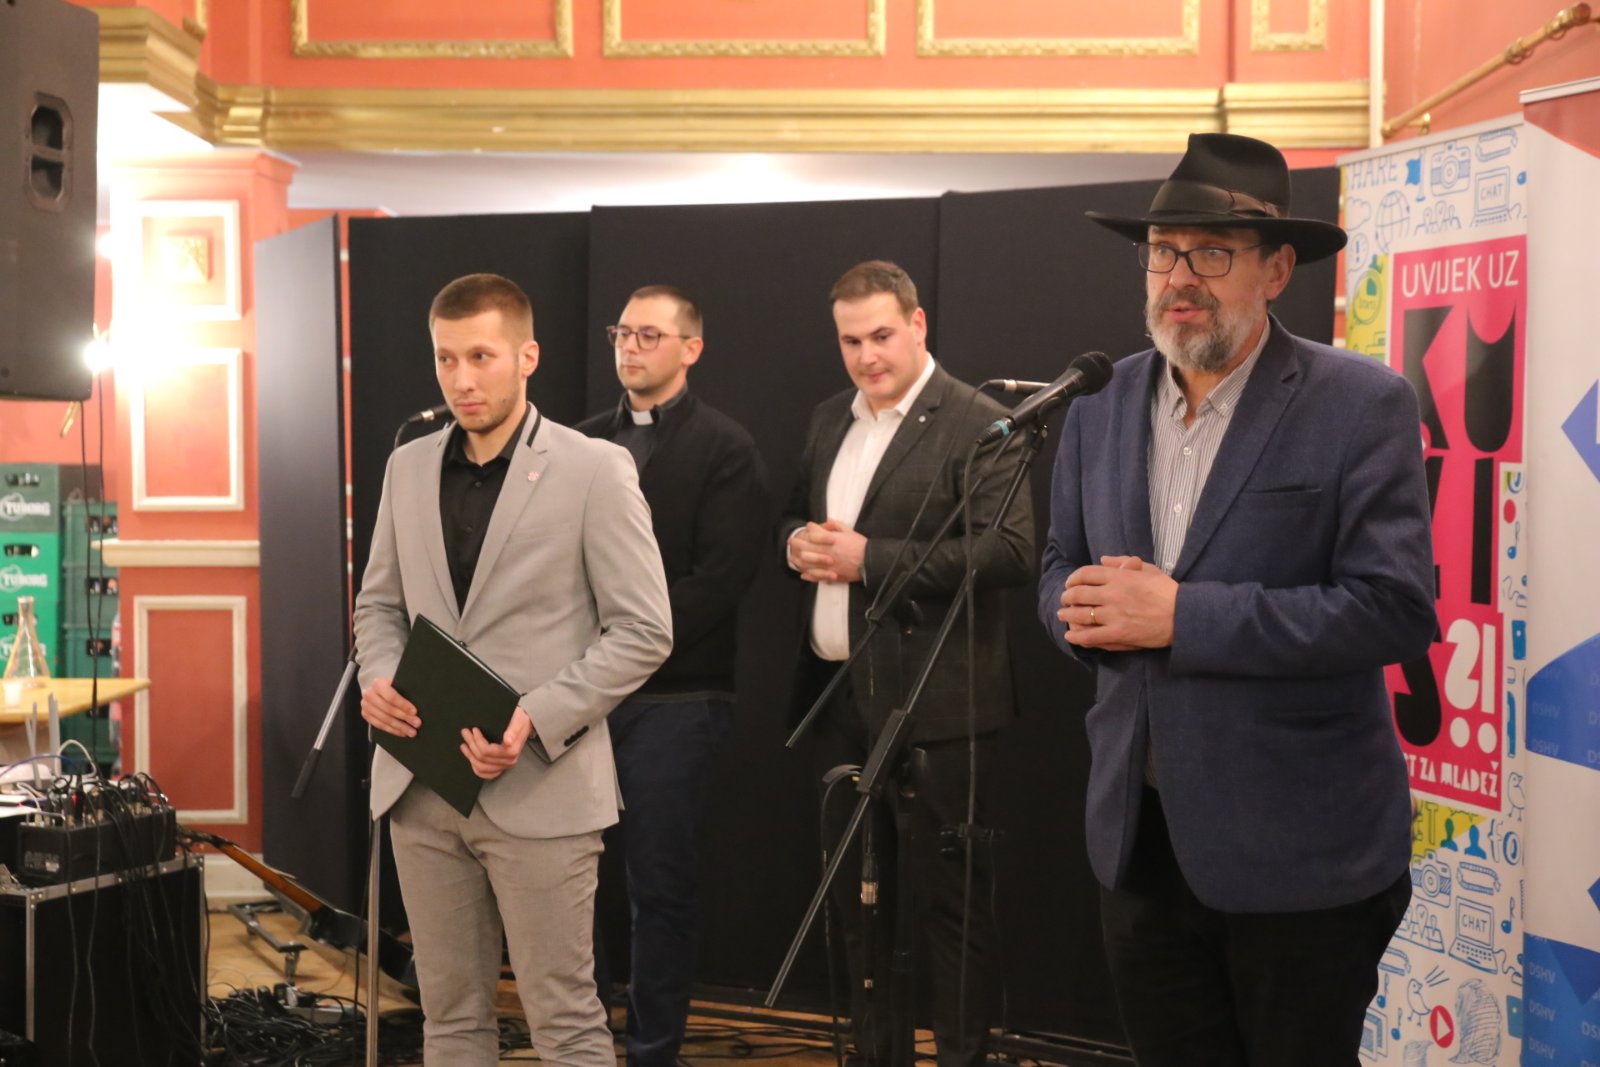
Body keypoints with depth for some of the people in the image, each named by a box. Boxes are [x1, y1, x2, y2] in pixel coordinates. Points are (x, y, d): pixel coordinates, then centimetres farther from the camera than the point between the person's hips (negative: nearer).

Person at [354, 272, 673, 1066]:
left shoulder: (595, 471, -6)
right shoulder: (408, 467, 10)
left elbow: (643, 630, -7)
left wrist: (538, 719, -18)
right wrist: (378, 679, -4)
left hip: (540, 787, -5)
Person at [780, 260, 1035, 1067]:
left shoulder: (978, 424, -10)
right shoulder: (829, 420, 14)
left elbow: (1010, 551, -20)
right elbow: (794, 516, 23)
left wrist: (869, 559, -21)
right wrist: (798, 541, -3)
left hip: (931, 704, -7)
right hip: (836, 691, 8)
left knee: (949, 899, 1)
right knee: (854, 892, 18)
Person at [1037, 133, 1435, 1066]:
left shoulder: (1361, 404, -10)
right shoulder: (1102, 405, 7)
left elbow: (1396, 606, -18)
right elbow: (1061, 567, 15)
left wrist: (1181, 615, -22)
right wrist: (1085, 610, -10)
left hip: (1300, 849, -5)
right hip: (1142, 834, 5)